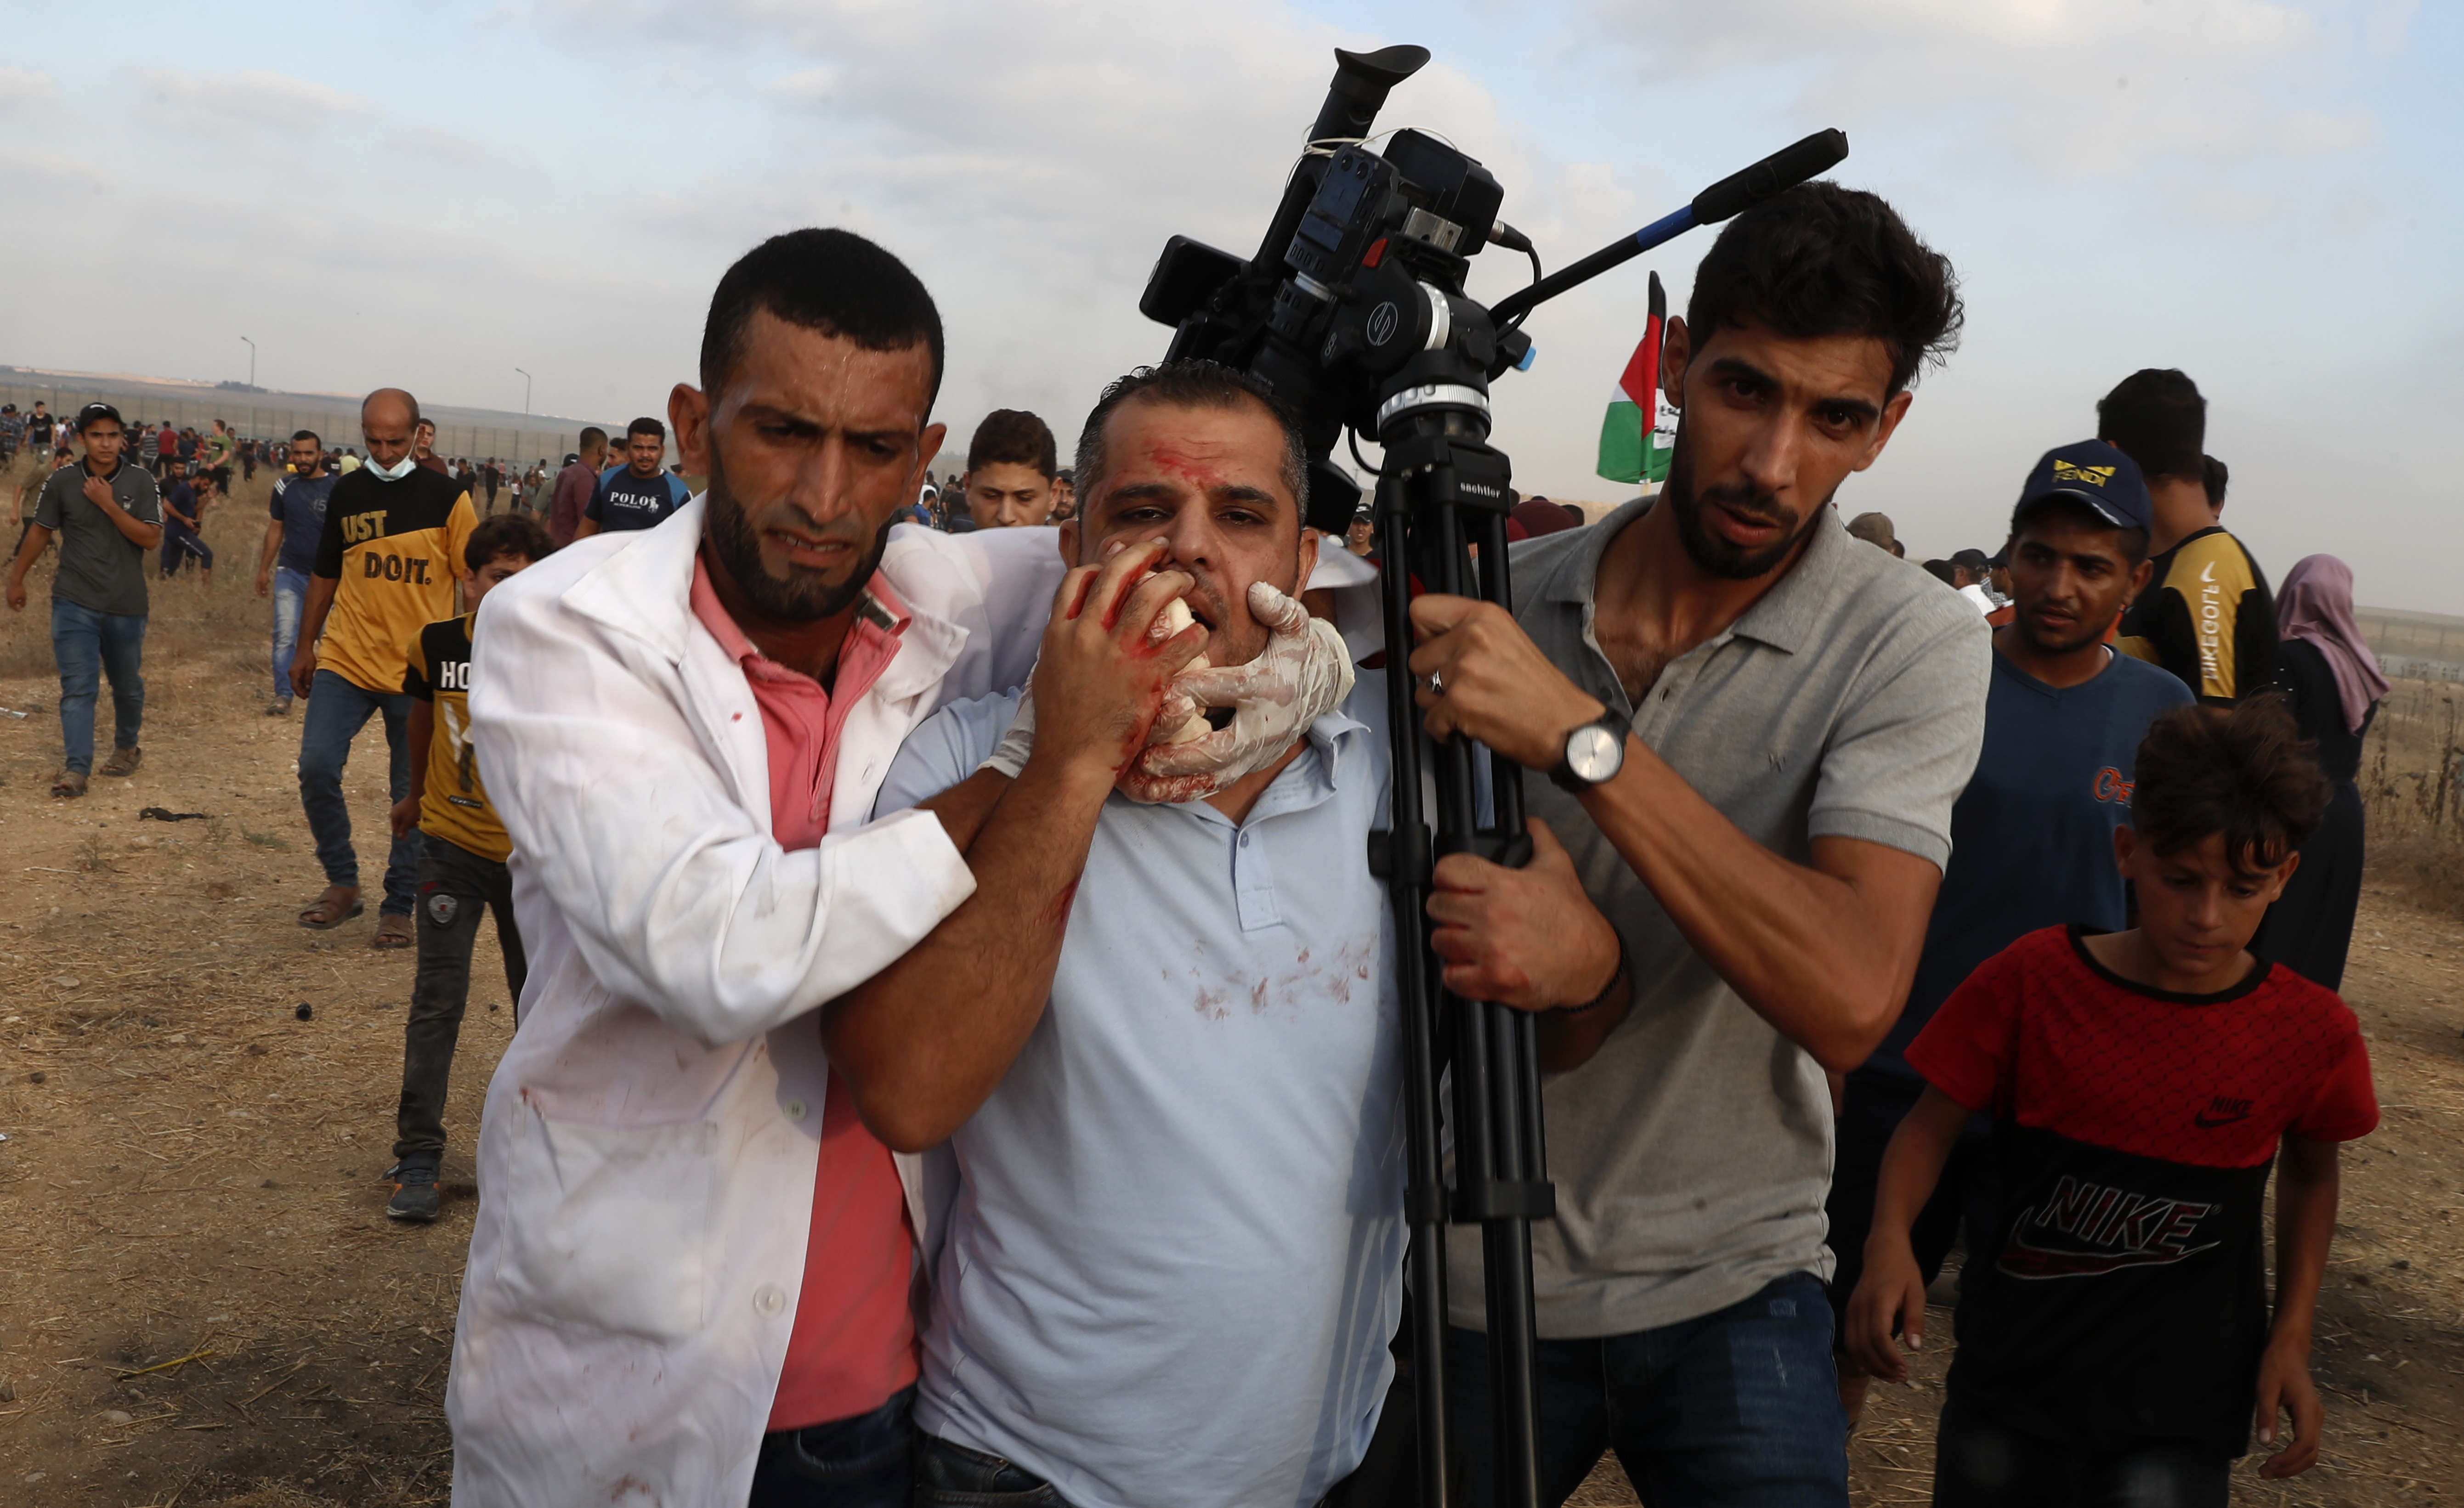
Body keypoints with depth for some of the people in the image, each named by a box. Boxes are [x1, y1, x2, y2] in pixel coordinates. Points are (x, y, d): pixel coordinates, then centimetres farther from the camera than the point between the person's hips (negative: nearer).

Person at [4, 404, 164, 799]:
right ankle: (76, 769, -10)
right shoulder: (63, 481, -2)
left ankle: (126, 747, 37)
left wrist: (109, 505, -19)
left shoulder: (140, 481, -4)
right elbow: (40, 532, 9)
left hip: (126, 606, 1)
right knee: (77, 687, -8)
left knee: (127, 685, 15)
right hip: (74, 603, 0)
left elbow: (151, 538, -12)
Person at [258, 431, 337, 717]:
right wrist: (264, 569, 11)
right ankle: (283, 695, -1)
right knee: (285, 635, -5)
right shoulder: (284, 486, 5)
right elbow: (275, 529, 12)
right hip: (290, 573, 2)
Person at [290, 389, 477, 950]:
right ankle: (342, 883, 11)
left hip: (419, 672, -3)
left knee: (413, 794, 4)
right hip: (345, 663, 3)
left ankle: (398, 908, 17)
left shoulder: (446, 498, -3)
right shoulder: (346, 493, 7)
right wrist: (305, 646, 17)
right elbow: (324, 575, 17)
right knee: (317, 767, -9)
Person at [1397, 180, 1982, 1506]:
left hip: (1733, 1286, -2)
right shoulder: (1507, 599, -7)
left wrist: (1580, 739, -31)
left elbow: (1851, 998, -28)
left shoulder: (1915, 645, -13)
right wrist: (1586, 961, -29)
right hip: (1476, 1276, 2)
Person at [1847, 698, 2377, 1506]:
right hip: (2007, 1382, 1)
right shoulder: (2033, 981, -12)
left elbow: (2311, 1172, 11)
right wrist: (1889, 1241, -23)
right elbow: (1933, 1123, -5)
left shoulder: (2312, 1033, -8)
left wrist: (2291, 1335, 2)